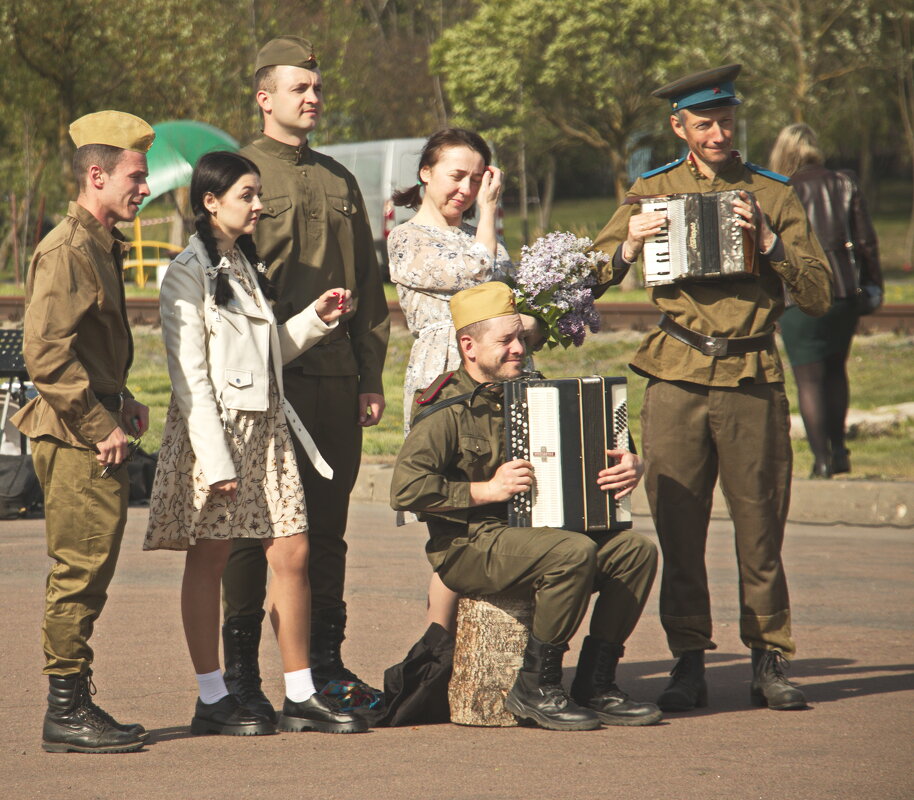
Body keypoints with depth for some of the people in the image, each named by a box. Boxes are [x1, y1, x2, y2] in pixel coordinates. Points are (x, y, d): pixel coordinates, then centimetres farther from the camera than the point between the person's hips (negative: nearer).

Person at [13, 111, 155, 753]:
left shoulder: (103, 247, 17)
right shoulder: (67, 251, -15)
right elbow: (45, 354, -22)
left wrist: (122, 400, 15)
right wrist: (101, 426, -19)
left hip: (97, 437, 10)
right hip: (76, 440, -10)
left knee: (88, 574, 12)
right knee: (81, 571, -7)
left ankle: (76, 706, 19)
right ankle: (67, 713, -2)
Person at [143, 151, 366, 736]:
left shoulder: (248, 266, 17)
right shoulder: (188, 274, -8)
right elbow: (189, 375, -13)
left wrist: (318, 320, 8)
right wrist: (216, 458, -18)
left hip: (266, 425, 8)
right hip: (214, 428, -8)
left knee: (292, 554, 2)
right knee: (209, 561, -1)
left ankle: (301, 696, 7)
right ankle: (212, 699, 5)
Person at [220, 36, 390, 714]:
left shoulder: (339, 182, 16)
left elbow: (367, 283, 18)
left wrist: (371, 376, 11)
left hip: (336, 378, 5)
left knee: (328, 524, 8)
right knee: (254, 526, -2)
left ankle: (327, 662, 15)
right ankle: (242, 672, 4)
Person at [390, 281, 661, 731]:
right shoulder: (446, 411, -8)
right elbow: (406, 490, -20)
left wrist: (628, 466, 1)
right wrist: (486, 491, -18)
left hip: (531, 532, 8)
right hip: (469, 548, -8)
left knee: (636, 551, -11)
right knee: (574, 553, -31)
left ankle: (595, 687, -5)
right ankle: (536, 689, -19)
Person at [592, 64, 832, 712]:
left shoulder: (774, 196, 10)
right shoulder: (653, 191, 12)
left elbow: (819, 295, 4)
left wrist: (768, 242, -10)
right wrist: (629, 248, -8)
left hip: (753, 380, 0)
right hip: (677, 380, 0)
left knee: (760, 528, -1)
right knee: (678, 528, -2)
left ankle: (769, 663, 8)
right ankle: (689, 663, 6)